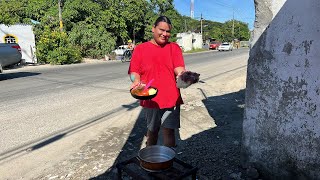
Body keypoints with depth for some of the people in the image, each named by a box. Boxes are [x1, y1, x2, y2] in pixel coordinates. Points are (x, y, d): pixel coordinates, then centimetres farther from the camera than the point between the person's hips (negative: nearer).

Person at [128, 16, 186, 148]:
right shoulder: (140, 49, 4)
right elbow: (134, 71, 0)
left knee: (168, 131, -1)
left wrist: (182, 74, -29)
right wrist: (136, 81, -21)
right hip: (150, 99, 1)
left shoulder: (174, 48, 6)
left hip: (171, 98, 0)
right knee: (152, 131, 17)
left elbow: (179, 68, -6)